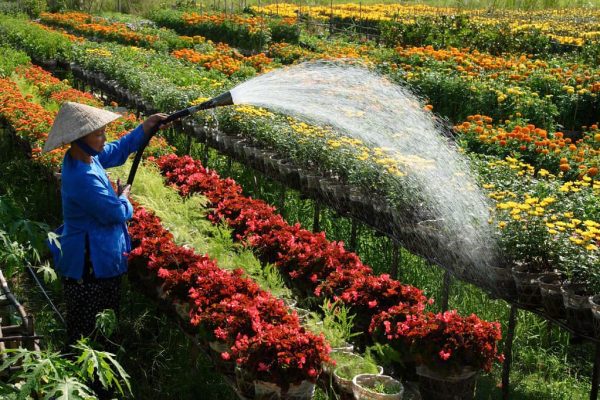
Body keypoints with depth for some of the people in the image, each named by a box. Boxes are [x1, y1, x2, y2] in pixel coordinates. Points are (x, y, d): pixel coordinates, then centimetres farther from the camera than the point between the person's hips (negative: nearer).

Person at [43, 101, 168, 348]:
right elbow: (117, 213, -24)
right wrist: (124, 198, -2)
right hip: (89, 263, -10)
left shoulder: (83, 157, -2)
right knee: (84, 328, 8)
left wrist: (145, 128, 5)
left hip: (98, 255, 10)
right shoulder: (82, 179, -32)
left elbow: (118, 150, 15)